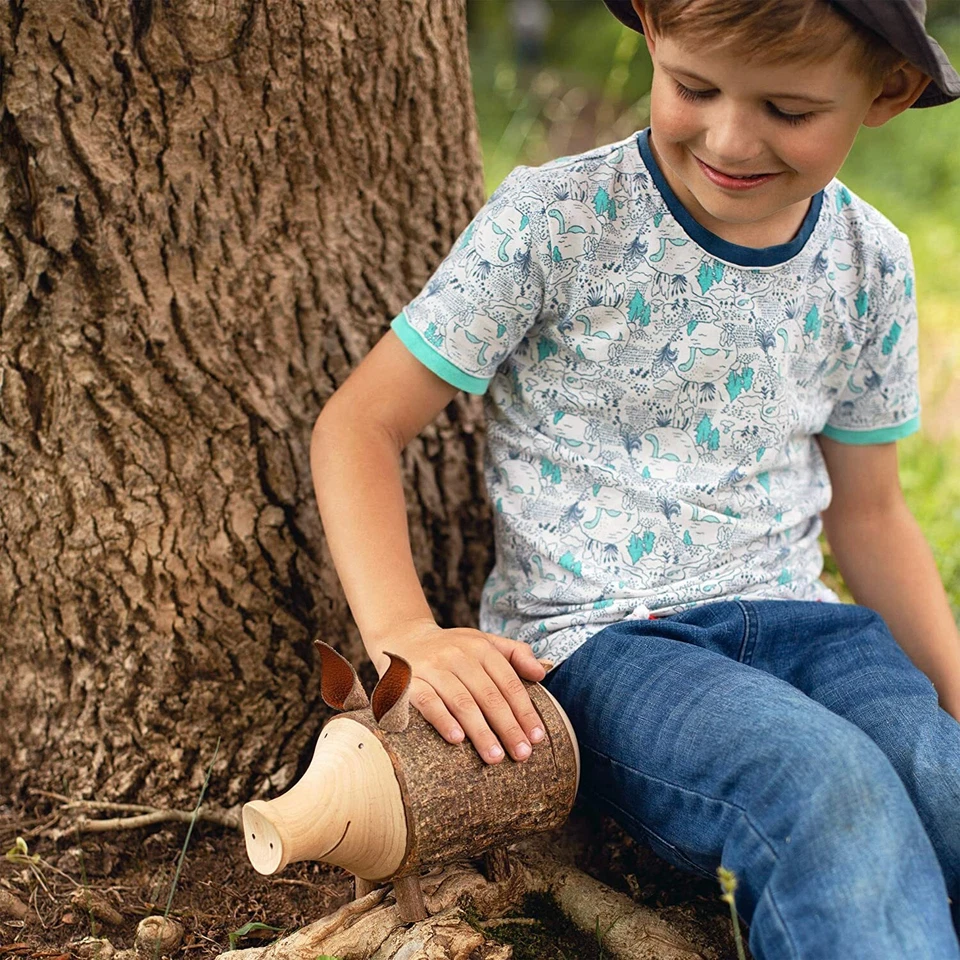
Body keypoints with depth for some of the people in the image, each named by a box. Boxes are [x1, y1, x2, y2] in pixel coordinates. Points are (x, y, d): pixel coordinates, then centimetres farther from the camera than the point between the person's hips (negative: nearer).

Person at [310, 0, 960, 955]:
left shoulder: (870, 264, 7)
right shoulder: (553, 221, -7)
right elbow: (359, 422, -5)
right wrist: (402, 632, -21)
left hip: (795, 623, 5)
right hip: (594, 638, -4)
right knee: (833, 787, -33)